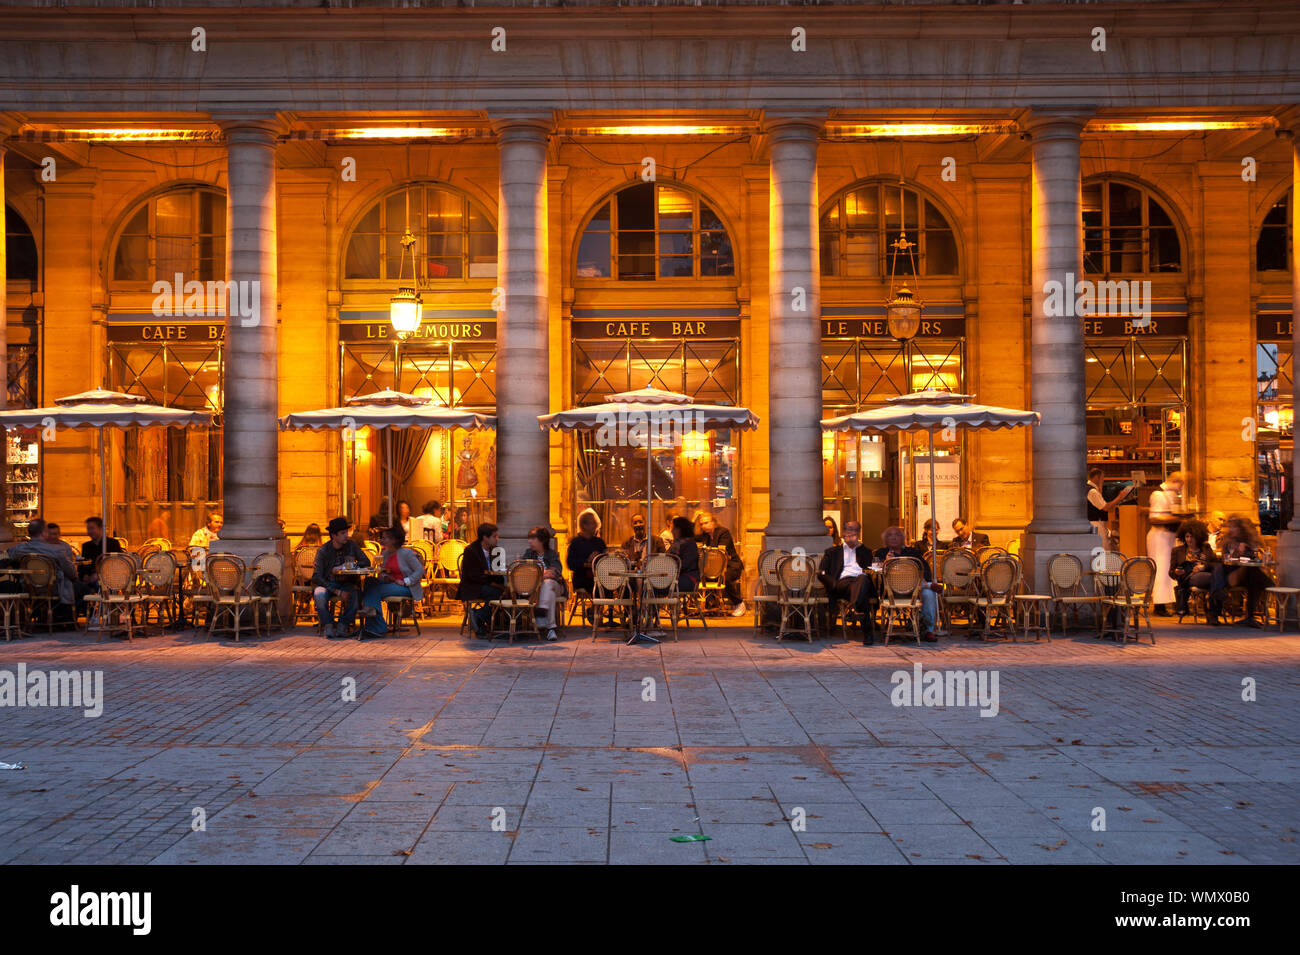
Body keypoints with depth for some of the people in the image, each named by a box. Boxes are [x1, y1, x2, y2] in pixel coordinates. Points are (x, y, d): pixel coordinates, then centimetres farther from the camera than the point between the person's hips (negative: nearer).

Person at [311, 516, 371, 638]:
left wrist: (352, 565, -16)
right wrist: (337, 591, -25)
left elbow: (366, 562, 7)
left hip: (346, 583, 2)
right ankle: (328, 625, -18)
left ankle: (343, 625, -18)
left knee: (355, 594, -31)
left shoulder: (351, 545, 1)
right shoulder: (323, 550, -10)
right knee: (319, 594, -35)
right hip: (327, 583, -2)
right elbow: (316, 577, -16)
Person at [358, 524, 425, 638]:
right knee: (370, 581, -19)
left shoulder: (406, 553, -8)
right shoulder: (385, 554, 14)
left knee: (377, 589, -27)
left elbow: (420, 570, -10)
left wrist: (405, 581, -17)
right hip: (391, 584, 7)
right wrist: (384, 576, -3)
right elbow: (383, 572, 22)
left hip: (406, 588, -7)